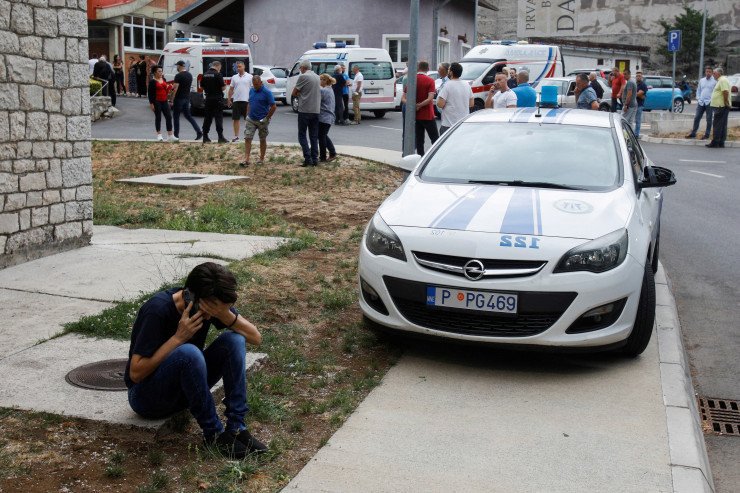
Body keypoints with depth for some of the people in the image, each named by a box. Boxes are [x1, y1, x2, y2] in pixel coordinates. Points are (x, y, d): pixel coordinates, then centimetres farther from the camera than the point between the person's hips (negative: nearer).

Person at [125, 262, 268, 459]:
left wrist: (226, 315, -28)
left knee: (234, 338, -15)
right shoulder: (158, 310, -26)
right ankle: (213, 433, -20)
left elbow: (256, 338, -10)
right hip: (147, 397, -6)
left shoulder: (212, 303, -9)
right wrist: (179, 337, -31)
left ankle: (236, 426, -17)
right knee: (188, 352, -35)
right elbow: (136, 373, -26)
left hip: (185, 388, 6)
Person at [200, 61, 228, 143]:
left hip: (208, 98, 6)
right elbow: (223, 87, -14)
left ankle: (205, 137, 14)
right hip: (217, 99, -6)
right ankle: (220, 137, -7)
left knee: (207, 118, 11)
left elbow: (202, 87, 14)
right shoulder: (218, 74, -13)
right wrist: (224, 86, 7)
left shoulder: (205, 75, 7)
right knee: (219, 117, -4)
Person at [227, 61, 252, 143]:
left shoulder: (249, 77, 3)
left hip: (246, 100, -3)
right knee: (236, 119, 3)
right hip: (236, 101, 3)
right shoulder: (234, 77, 13)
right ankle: (236, 136, 9)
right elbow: (231, 89, 16)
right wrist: (229, 100, 11)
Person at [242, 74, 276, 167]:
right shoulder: (251, 90, 8)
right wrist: (247, 115, 10)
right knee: (247, 138, -5)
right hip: (250, 120, 5)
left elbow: (273, 107, -12)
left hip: (262, 121, -5)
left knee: (262, 140, 9)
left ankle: (262, 159, 20)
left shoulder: (267, 92, -10)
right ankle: (246, 160, -5)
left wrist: (267, 118, -12)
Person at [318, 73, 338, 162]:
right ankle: (333, 153, 17)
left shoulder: (323, 90, -16)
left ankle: (323, 157, 5)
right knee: (324, 136, 18)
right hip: (329, 117, 10)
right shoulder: (330, 90, 16)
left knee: (322, 137, -1)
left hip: (324, 117, -10)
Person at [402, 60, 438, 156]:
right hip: (427, 116, -4)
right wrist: (419, 105, -13)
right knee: (435, 140, 2)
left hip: (416, 115, 4)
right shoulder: (430, 81, -9)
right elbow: (430, 99, -21)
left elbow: (403, 98, 1)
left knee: (419, 141, 8)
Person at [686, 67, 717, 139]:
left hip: (709, 103, -5)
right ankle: (693, 133, 12)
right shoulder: (701, 80, 14)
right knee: (697, 118, 5)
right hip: (701, 102, 5)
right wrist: (698, 98, 11)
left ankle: (707, 134, 7)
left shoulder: (714, 81, -1)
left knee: (709, 119, 1)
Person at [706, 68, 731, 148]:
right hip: (721, 106, 10)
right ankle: (721, 142, 11)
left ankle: (715, 142, -8)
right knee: (722, 125, 9)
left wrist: (726, 102, -20)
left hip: (721, 106, -10)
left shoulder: (722, 80, -12)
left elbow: (725, 91, -24)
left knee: (718, 124, -9)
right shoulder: (721, 80, 21)